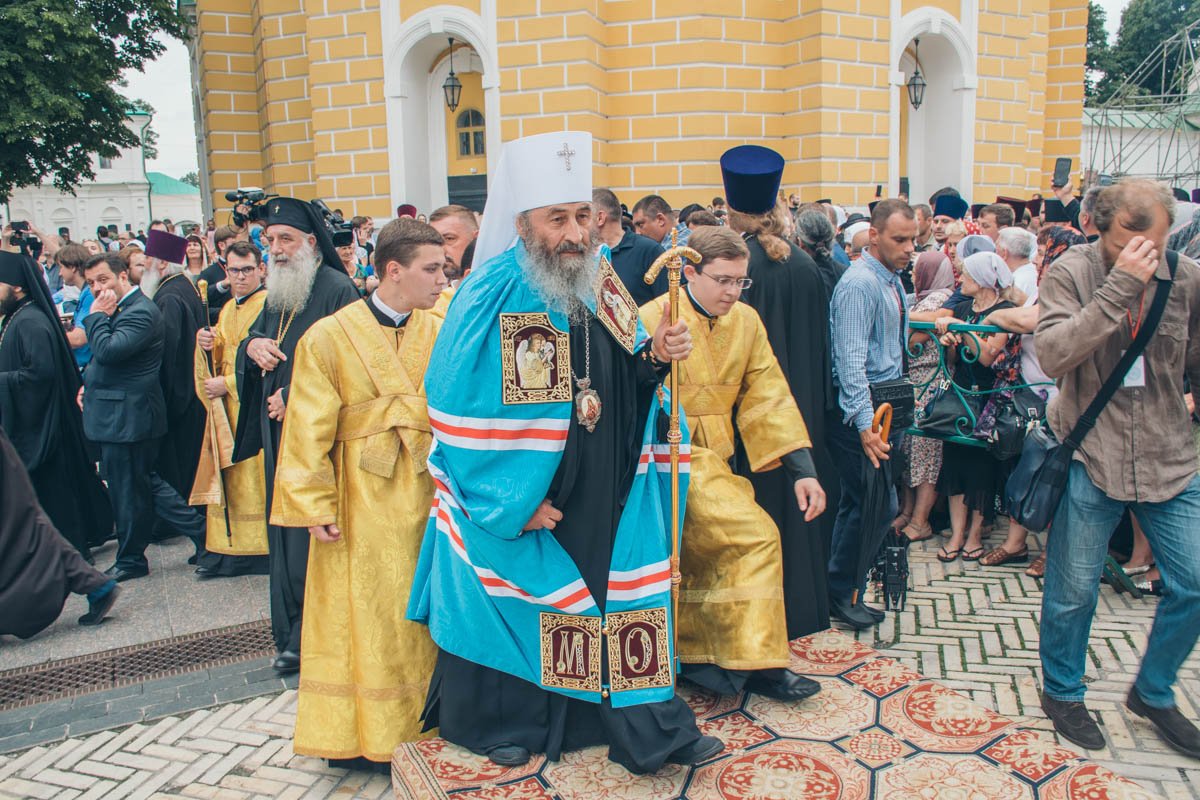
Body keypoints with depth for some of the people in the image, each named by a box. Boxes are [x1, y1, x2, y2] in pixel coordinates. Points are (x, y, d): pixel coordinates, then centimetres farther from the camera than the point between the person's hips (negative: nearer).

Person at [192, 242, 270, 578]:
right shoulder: (227, 310, 18)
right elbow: (219, 358, 19)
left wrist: (229, 384, -15)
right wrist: (207, 346, -3)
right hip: (227, 409, 8)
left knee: (255, 475, -4)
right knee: (227, 475, 8)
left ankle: (260, 547, 4)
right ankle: (226, 547, 14)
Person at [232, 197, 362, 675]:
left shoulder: (337, 290, -10)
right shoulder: (275, 294, 15)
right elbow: (252, 340, 22)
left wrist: (295, 396, -17)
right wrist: (251, 345, -3)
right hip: (279, 431, 8)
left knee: (311, 533, -5)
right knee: (284, 531, 12)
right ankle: (291, 633, 23)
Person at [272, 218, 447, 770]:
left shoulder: (441, 335, 2)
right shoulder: (330, 337, -6)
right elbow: (309, 430, -6)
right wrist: (315, 507, -9)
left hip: (429, 493, 3)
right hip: (363, 503, -3)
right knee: (365, 615, 7)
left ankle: (421, 722, 27)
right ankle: (359, 735, 22)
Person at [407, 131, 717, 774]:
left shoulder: (603, 281, 2)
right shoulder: (491, 298, -15)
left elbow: (624, 382, 9)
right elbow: (461, 413, -15)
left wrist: (654, 355, -13)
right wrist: (512, 504, -14)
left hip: (606, 493, 5)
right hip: (518, 498, -4)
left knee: (621, 593, 9)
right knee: (515, 606, 11)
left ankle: (648, 727, 23)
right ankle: (505, 721, 33)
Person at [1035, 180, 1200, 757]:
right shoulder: (1070, 273, -10)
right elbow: (1053, 355, -25)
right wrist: (1119, 287, -29)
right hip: (1092, 459, -3)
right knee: (1074, 590, 7)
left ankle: (1153, 693, 32)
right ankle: (1062, 692, 32)